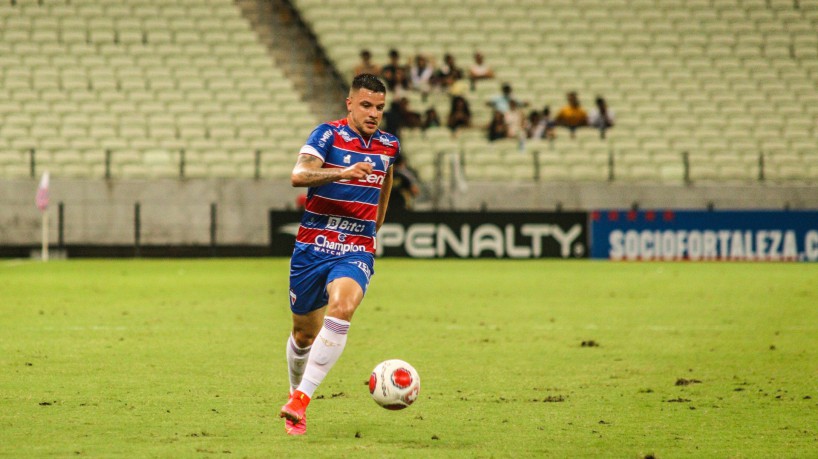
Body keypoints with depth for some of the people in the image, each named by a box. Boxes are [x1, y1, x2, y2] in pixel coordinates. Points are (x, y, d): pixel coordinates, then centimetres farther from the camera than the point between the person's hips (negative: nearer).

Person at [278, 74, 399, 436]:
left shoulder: (389, 146, 8)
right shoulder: (328, 135, -6)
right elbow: (299, 176, -23)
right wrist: (344, 173, -37)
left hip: (356, 252, 1)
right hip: (312, 248, -1)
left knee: (342, 305, -29)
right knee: (304, 333, 8)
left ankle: (299, 402, -29)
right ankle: (296, 389, 40)